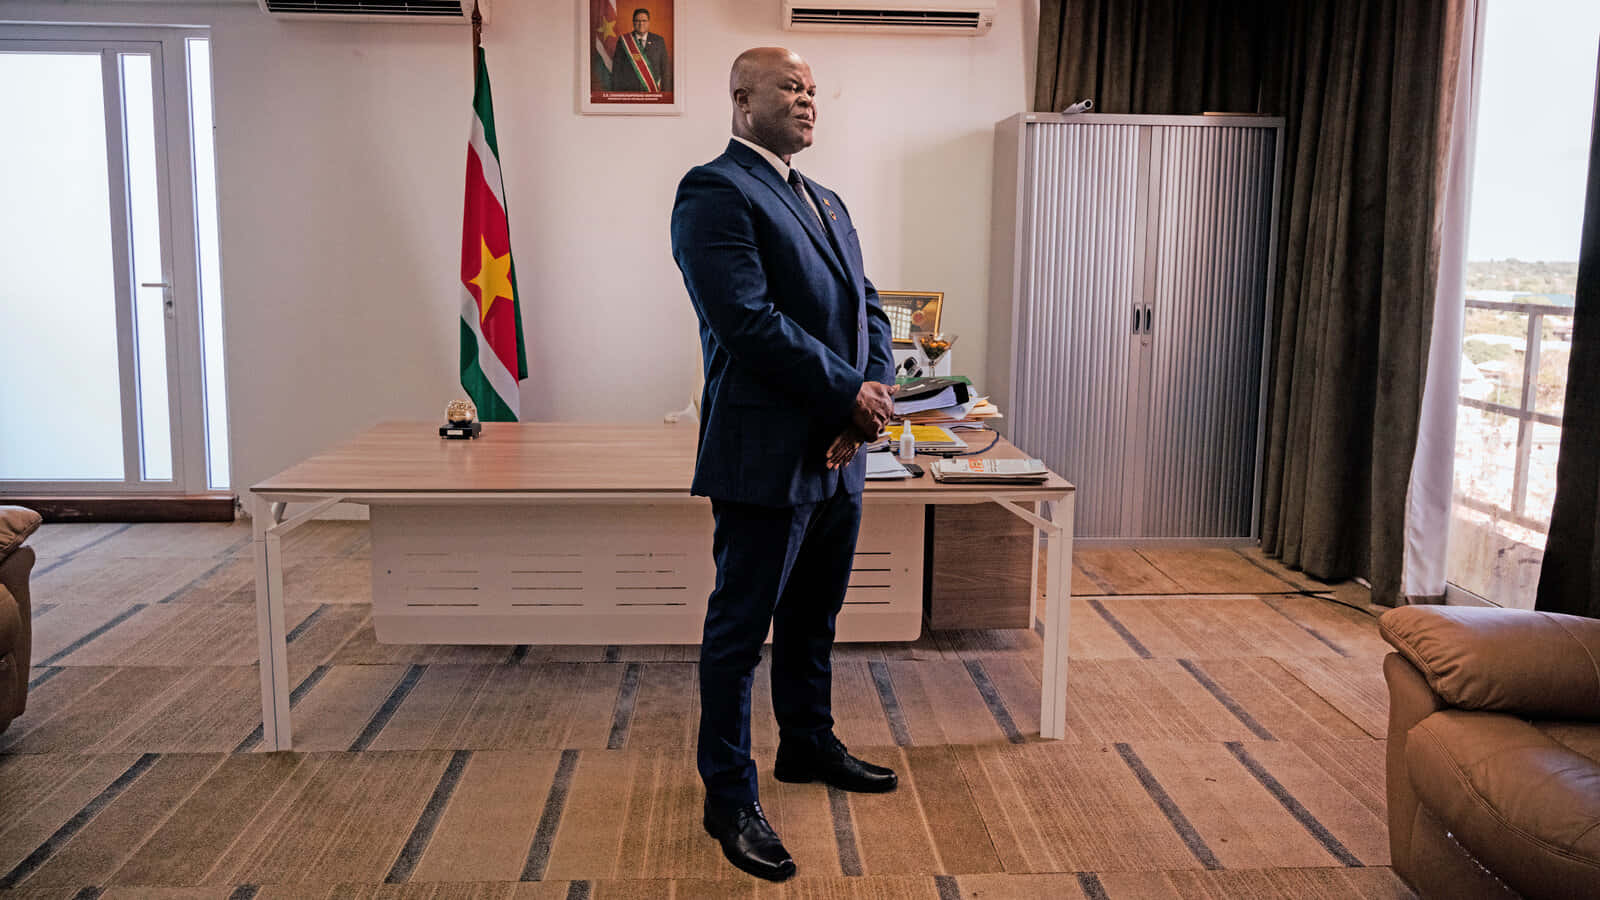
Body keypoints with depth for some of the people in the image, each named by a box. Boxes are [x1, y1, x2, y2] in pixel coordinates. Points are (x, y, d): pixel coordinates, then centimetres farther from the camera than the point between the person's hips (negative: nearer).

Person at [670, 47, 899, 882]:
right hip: (767, 459, -8)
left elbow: (866, 306, 14)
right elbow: (750, 322, -21)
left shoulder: (825, 202, 18)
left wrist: (873, 393, -5)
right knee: (739, 631, 4)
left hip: (838, 455, 9)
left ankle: (808, 745, 41)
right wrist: (852, 391, -15)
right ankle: (729, 797, 18)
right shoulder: (714, 191, -11)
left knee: (812, 618, 22)